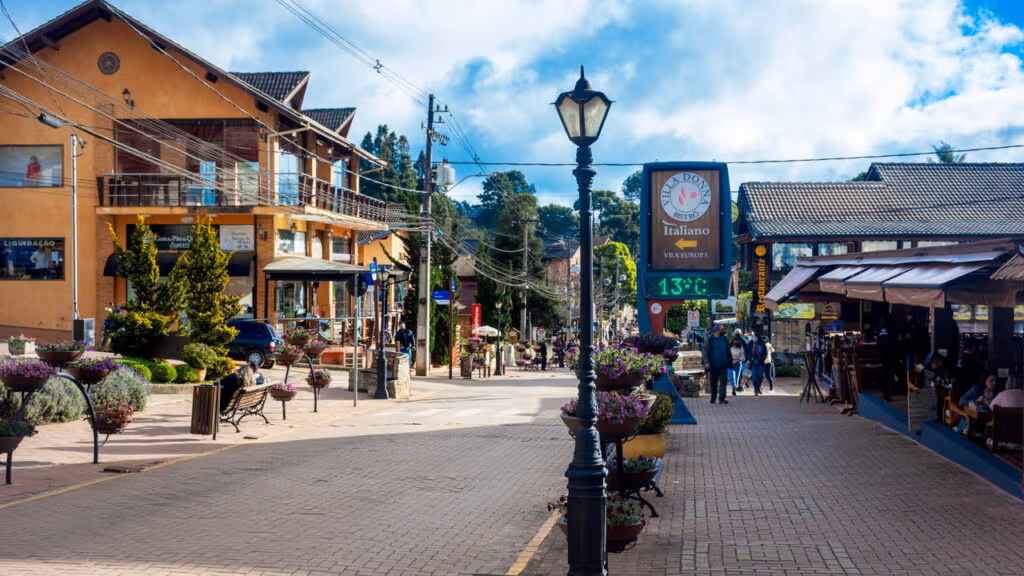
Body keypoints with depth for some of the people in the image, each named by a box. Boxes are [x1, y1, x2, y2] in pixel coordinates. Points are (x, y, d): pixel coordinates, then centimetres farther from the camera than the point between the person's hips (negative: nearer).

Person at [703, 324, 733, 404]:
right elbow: (706, 352, -3)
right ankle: (713, 398, 20)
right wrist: (706, 362, -14)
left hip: (723, 365, 2)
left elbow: (728, 352, 16)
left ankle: (722, 398, -12)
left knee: (723, 381, -9)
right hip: (713, 365, -2)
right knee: (713, 383, 8)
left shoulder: (725, 340, 9)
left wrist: (730, 362, 10)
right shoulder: (711, 340, -1)